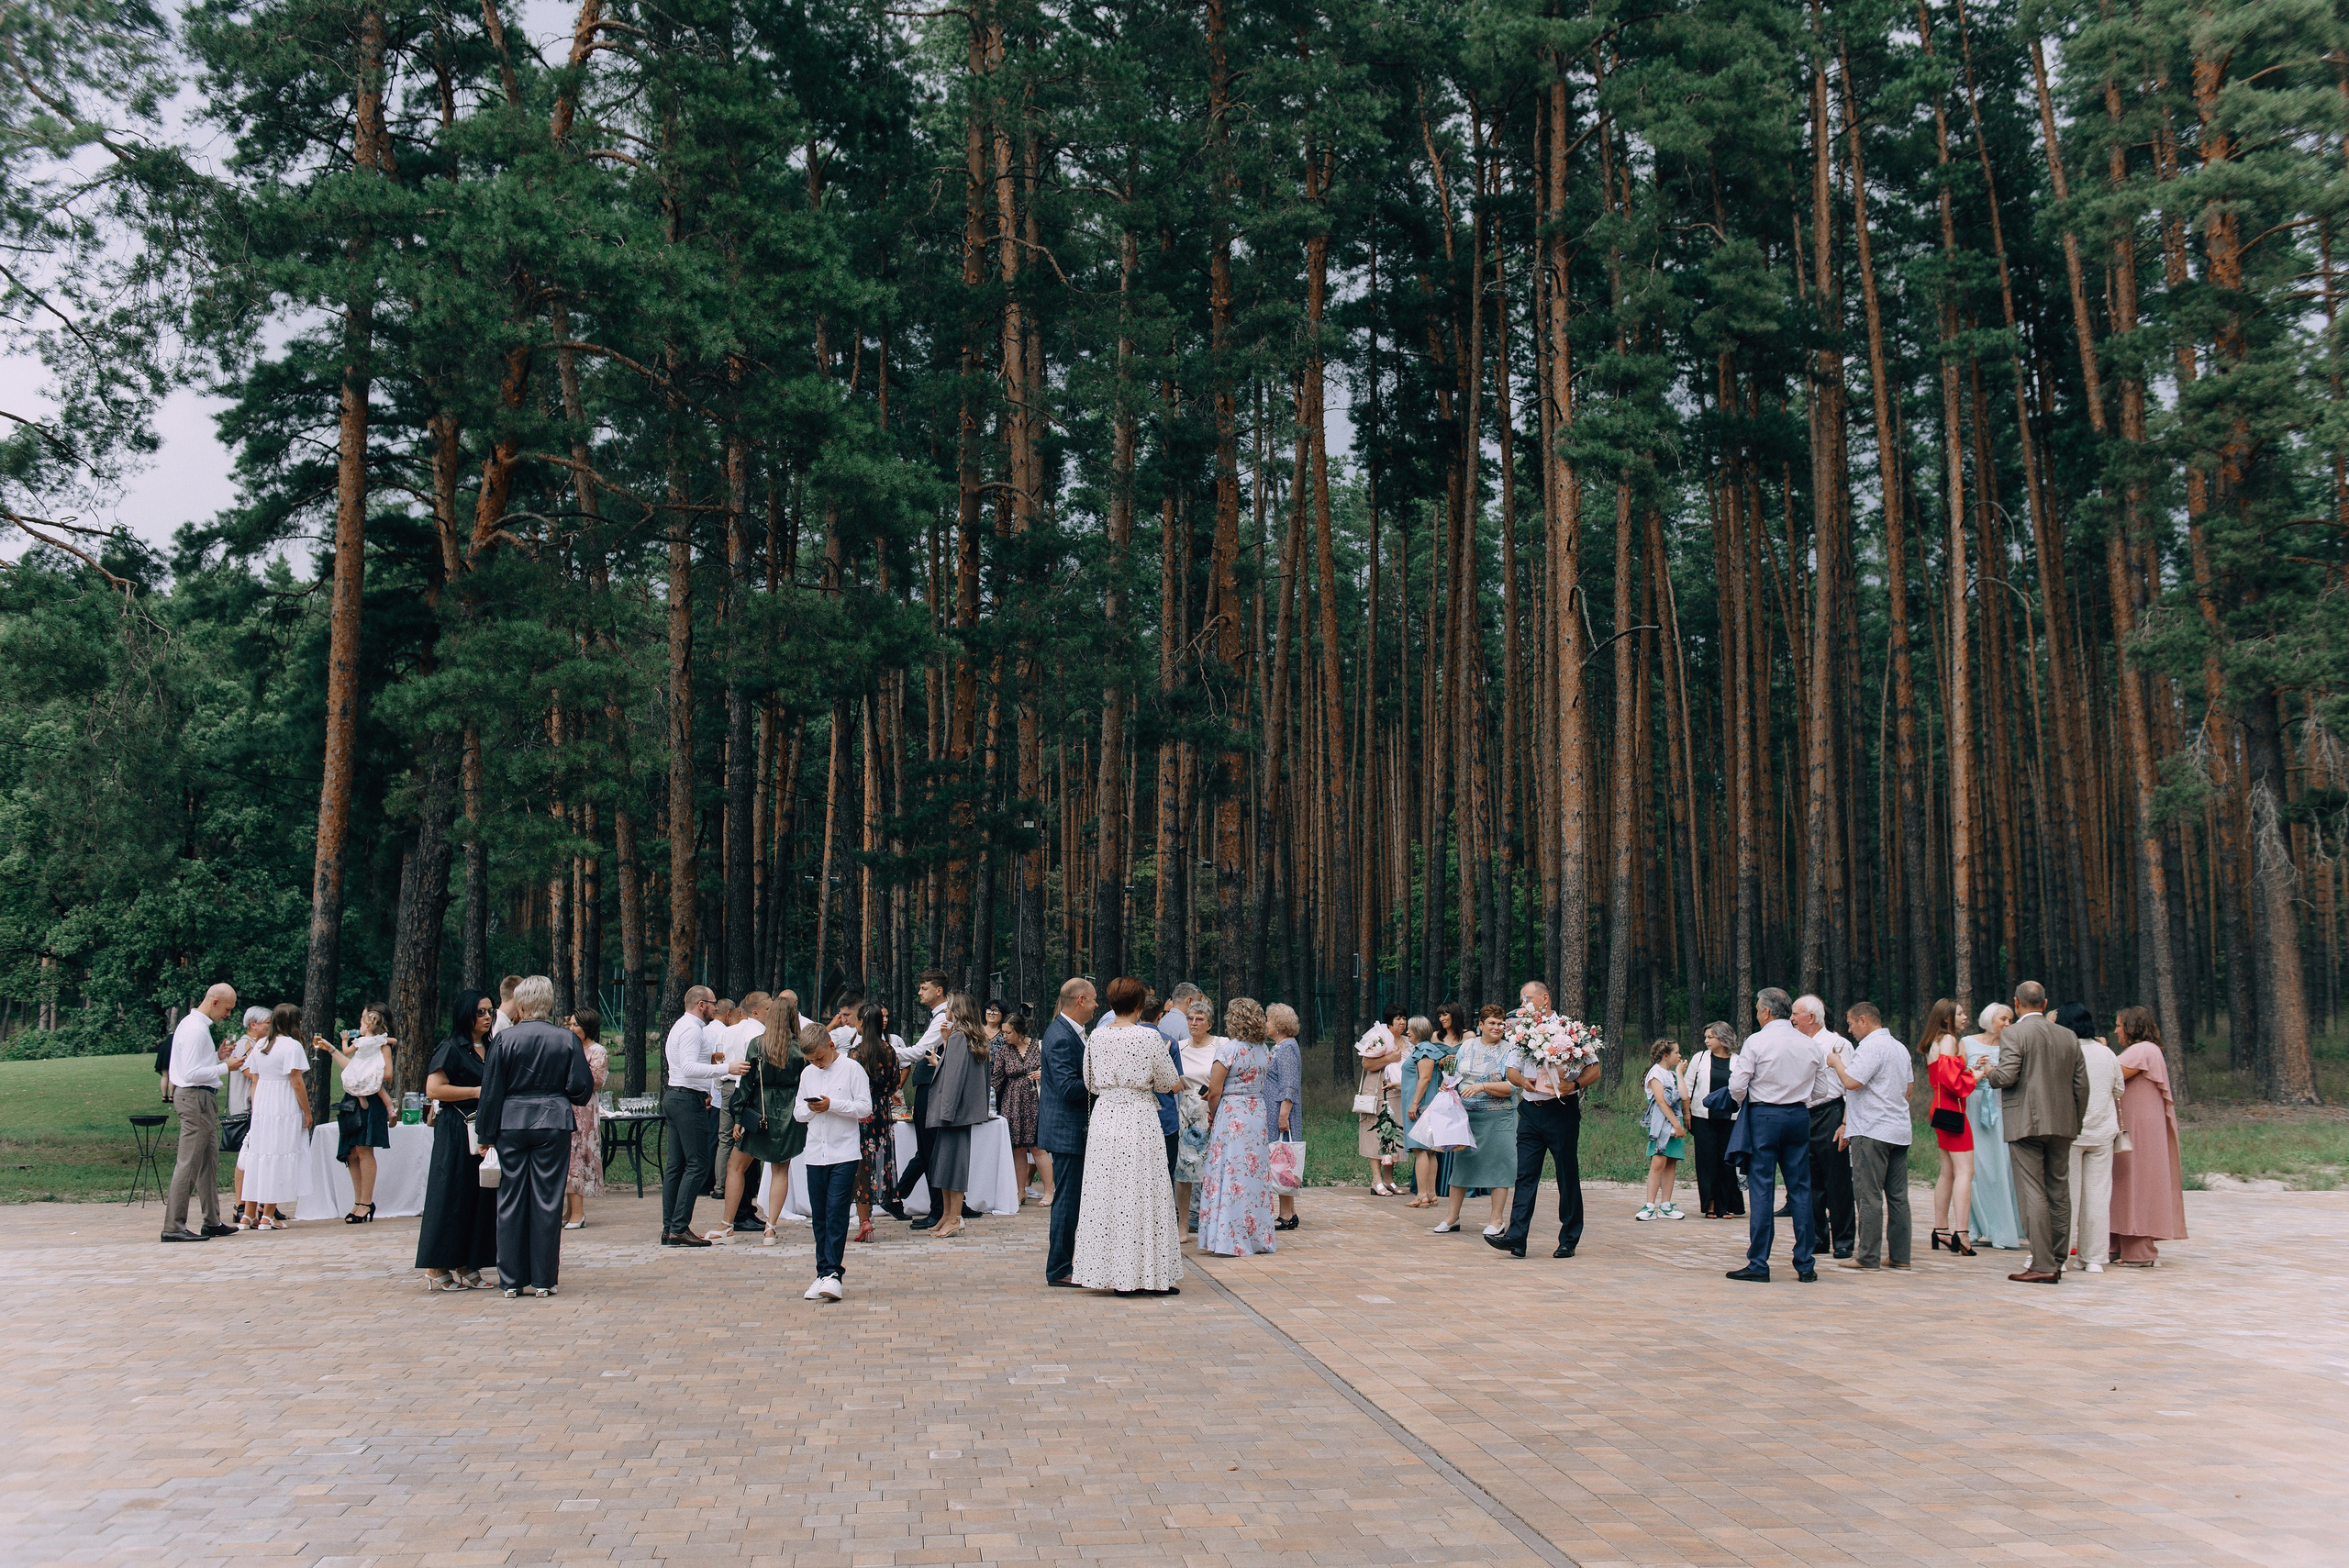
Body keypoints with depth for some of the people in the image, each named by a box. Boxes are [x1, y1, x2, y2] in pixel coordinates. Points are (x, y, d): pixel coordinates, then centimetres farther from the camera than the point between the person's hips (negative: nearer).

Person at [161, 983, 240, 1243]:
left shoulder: (193, 1024, 16)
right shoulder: (196, 1029, -17)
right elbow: (192, 1073, -22)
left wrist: (216, 1056, 11)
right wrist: (225, 1067, -16)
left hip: (202, 1098, 11)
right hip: (196, 1098, -11)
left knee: (209, 1161, 14)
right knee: (188, 1163, -8)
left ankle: (212, 1222, 19)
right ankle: (173, 1227, -4)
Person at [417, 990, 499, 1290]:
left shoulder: (489, 1049, 16)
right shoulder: (451, 1049, -7)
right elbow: (433, 1089, -15)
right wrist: (477, 1092, -14)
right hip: (456, 1132, -7)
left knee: (479, 1196, 6)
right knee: (451, 1197, -6)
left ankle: (465, 1268, 11)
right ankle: (437, 1269, 0)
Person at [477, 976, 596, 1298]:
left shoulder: (503, 1039, -4)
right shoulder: (567, 1039, -3)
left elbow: (491, 1091, -2)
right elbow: (582, 1087, -2)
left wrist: (487, 1135, 5)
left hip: (511, 1124, 0)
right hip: (553, 1124, 0)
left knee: (511, 1199, 8)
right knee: (547, 1199, 5)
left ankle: (511, 1280, 11)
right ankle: (543, 1279, 7)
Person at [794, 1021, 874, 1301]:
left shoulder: (851, 1068, -2)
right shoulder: (807, 1074, 13)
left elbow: (865, 1107, -7)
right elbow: (798, 1113, 14)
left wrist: (832, 1105, -15)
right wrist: (811, 1109, -7)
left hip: (845, 1153, -5)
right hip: (815, 1154, 5)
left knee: (836, 1214, -10)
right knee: (819, 1216, 7)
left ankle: (831, 1274, -13)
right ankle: (825, 1272, 12)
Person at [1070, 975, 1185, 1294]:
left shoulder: (1097, 1036, 2)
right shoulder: (1149, 1037, -10)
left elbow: (1090, 1083, 12)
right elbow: (1168, 1082, 0)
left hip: (1104, 1117, 4)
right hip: (1139, 1118, -4)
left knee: (1107, 1194, 8)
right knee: (1143, 1193, 2)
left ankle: (1115, 1274, 12)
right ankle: (1152, 1274, 6)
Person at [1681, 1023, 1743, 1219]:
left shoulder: (1738, 1062, 5)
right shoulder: (1700, 1058, 6)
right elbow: (1687, 1086, 8)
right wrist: (1687, 1112, 2)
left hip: (1729, 1119, 0)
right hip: (1704, 1118, 0)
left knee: (1727, 1160, 1)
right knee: (1707, 1161, -2)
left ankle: (1726, 1206, 10)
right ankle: (1710, 1205, 4)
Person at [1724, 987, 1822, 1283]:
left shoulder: (1757, 1041, -8)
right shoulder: (1810, 1045, 6)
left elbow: (1737, 1085, -10)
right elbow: (1817, 1087, 10)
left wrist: (1744, 1103, 11)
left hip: (1764, 1116, -4)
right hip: (1799, 1115, 4)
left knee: (1761, 1189, -2)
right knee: (1801, 1189, 8)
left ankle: (1758, 1265, -1)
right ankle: (1805, 1264, 10)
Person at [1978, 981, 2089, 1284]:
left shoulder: (2013, 1034, -8)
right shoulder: (2068, 1036, 10)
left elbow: (2007, 1075, -18)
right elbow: (2082, 1085, 10)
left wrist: (1987, 1075, 3)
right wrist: (2075, 1122, 19)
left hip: (2026, 1123, -6)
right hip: (2062, 1124, 6)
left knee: (2033, 1193, -5)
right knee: (2059, 1193, 11)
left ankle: (2043, 1265, -8)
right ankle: (2057, 1262, 16)